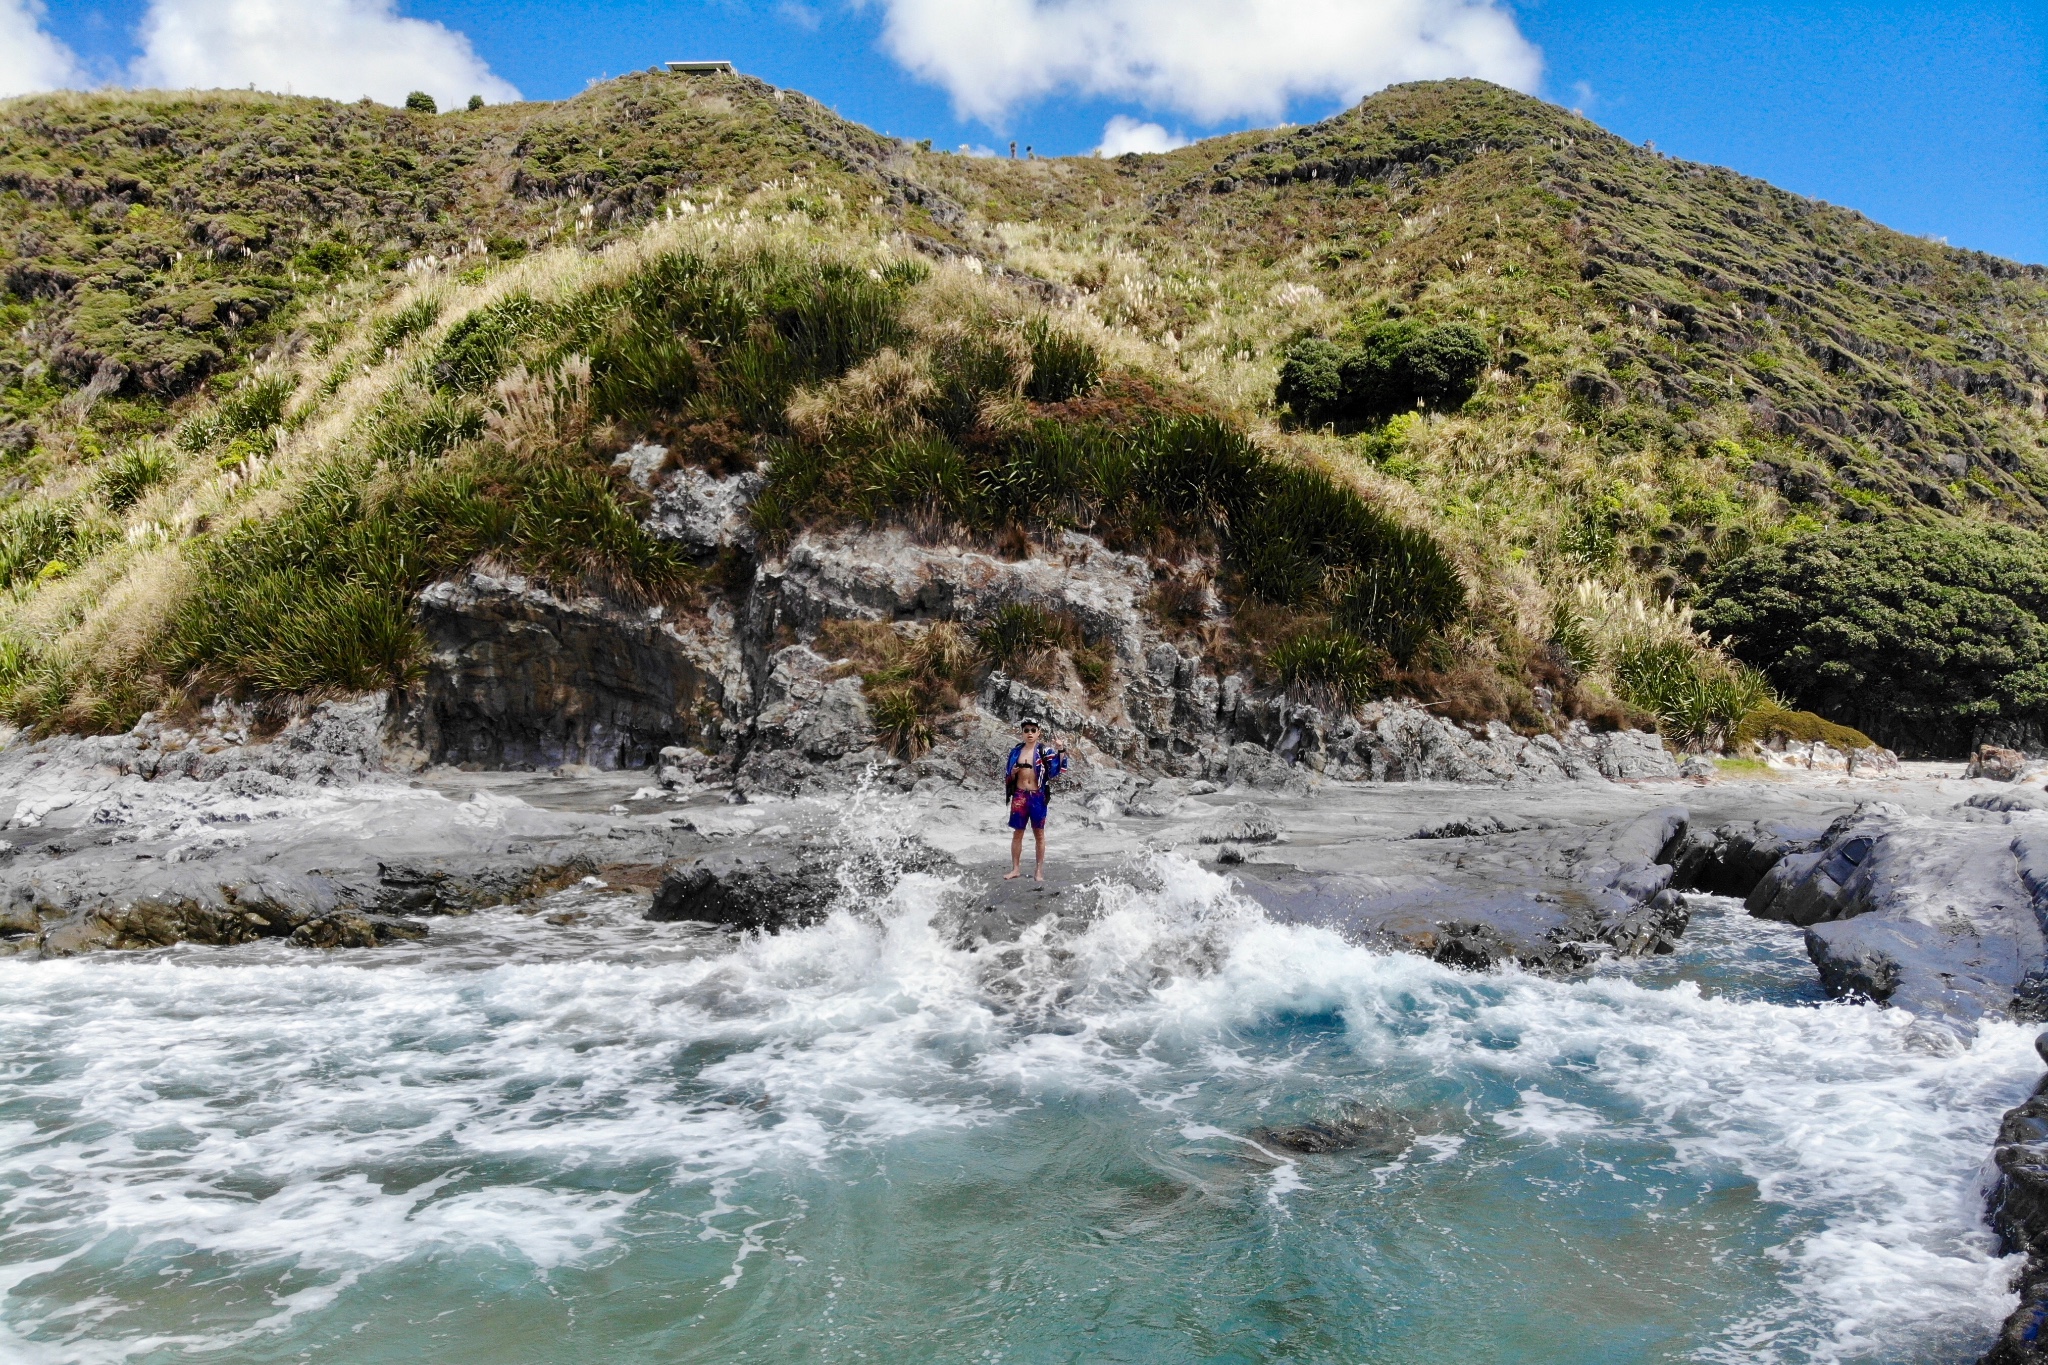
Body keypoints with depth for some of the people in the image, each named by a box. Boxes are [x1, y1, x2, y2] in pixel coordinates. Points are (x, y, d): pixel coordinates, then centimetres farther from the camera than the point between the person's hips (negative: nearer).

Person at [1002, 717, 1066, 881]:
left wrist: (1061, 752, -22)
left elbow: (1056, 770, -13)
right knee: (1018, 833, 7)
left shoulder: (1045, 750, -1)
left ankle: (1040, 871, 10)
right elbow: (1008, 777, 11)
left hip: (1038, 796, -2)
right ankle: (1016, 869, 17)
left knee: (1039, 834, 4)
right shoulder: (1016, 751, 6)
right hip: (1020, 795, 2)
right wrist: (1013, 772, -10)